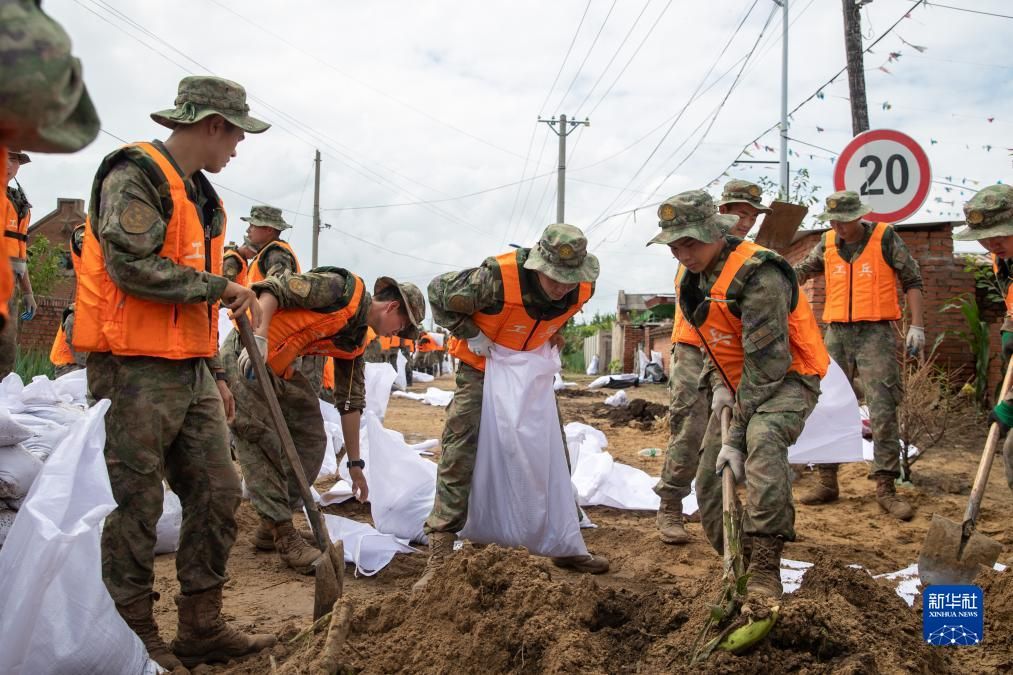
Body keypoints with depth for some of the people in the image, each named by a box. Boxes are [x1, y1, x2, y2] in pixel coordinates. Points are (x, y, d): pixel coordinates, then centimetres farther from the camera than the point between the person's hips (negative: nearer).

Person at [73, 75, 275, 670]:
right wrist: (220, 286, -13)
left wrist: (216, 372, 21)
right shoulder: (137, 174, -8)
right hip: (134, 370, -9)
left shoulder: (203, 196, 21)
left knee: (219, 495, 8)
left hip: (191, 373, 9)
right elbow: (132, 267, -22)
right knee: (134, 509, -1)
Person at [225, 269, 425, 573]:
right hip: (246, 356, -10)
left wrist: (355, 463, 16)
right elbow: (274, 288, -21)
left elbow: (350, 402, 15)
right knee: (264, 445, -10)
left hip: (282, 369, 10)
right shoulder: (343, 288, -15)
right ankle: (284, 538, -4)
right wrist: (258, 338, -33)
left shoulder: (356, 341, 10)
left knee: (311, 441, 8)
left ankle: (272, 526, 17)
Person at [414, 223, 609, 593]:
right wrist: (470, 334, -21)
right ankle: (439, 556, -4)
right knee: (459, 459, -10)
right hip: (482, 371, -5)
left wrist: (553, 330, 4)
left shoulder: (582, 289, -18)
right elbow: (439, 292, -18)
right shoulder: (496, 279, -35)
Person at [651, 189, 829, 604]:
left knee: (762, 440, -38)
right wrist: (718, 383, -4)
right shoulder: (693, 282, 3)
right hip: (741, 384, 9)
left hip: (788, 378, -9)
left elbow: (766, 363, -28)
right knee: (709, 480, 2)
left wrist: (736, 436, -27)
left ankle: (765, 572, -37)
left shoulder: (757, 275, -25)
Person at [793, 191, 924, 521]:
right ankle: (827, 482, 17)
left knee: (883, 411, -8)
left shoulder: (884, 237, -2)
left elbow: (912, 280, 2)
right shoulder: (827, 244, 8)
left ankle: (885, 487, -1)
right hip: (837, 334, 4)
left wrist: (916, 325, -4)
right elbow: (802, 271, 23)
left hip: (875, 333, -4)